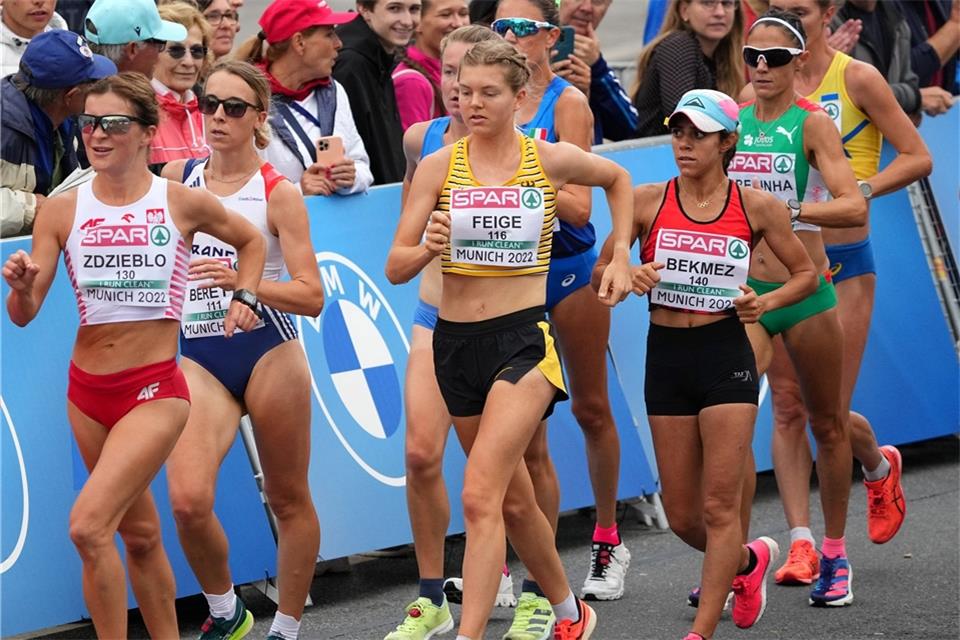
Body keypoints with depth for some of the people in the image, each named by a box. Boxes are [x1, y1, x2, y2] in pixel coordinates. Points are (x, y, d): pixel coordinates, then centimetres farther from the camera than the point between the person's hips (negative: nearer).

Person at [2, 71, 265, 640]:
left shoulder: (183, 204, -4)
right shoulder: (62, 212, 0)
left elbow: (251, 240, 17)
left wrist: (245, 298, 3)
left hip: (155, 389, -4)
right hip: (88, 391, 4)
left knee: (89, 526, -21)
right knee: (139, 534, 17)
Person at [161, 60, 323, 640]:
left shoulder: (279, 194, -5)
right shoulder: (175, 178, 6)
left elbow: (311, 297, -11)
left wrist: (243, 282, -24)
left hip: (268, 353, -2)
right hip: (197, 358, 2)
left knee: (289, 498, 7)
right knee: (188, 501, -16)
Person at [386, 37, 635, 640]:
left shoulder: (552, 159, -3)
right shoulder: (438, 166, -1)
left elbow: (618, 179, 19)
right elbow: (396, 268, -3)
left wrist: (620, 256, 11)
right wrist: (428, 248, -24)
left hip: (524, 339, -4)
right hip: (456, 338, 4)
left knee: (481, 495, -20)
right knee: (514, 499, 16)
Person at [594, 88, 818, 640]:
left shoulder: (757, 208, -2)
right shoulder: (648, 202, 0)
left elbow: (807, 274, 8)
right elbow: (601, 272, 8)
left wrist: (765, 303, -10)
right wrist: (631, 279, -13)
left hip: (726, 354, -3)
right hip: (666, 355, 3)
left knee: (719, 506, -8)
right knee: (681, 515, 8)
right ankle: (748, 560, 38)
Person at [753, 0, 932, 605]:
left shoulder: (857, 78, -6)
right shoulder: (759, 93, 5)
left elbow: (917, 157, -6)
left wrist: (860, 189, -19)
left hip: (843, 260, -3)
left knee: (831, 411, -2)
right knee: (788, 407, -2)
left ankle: (880, 465, 31)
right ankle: (802, 544, 0)